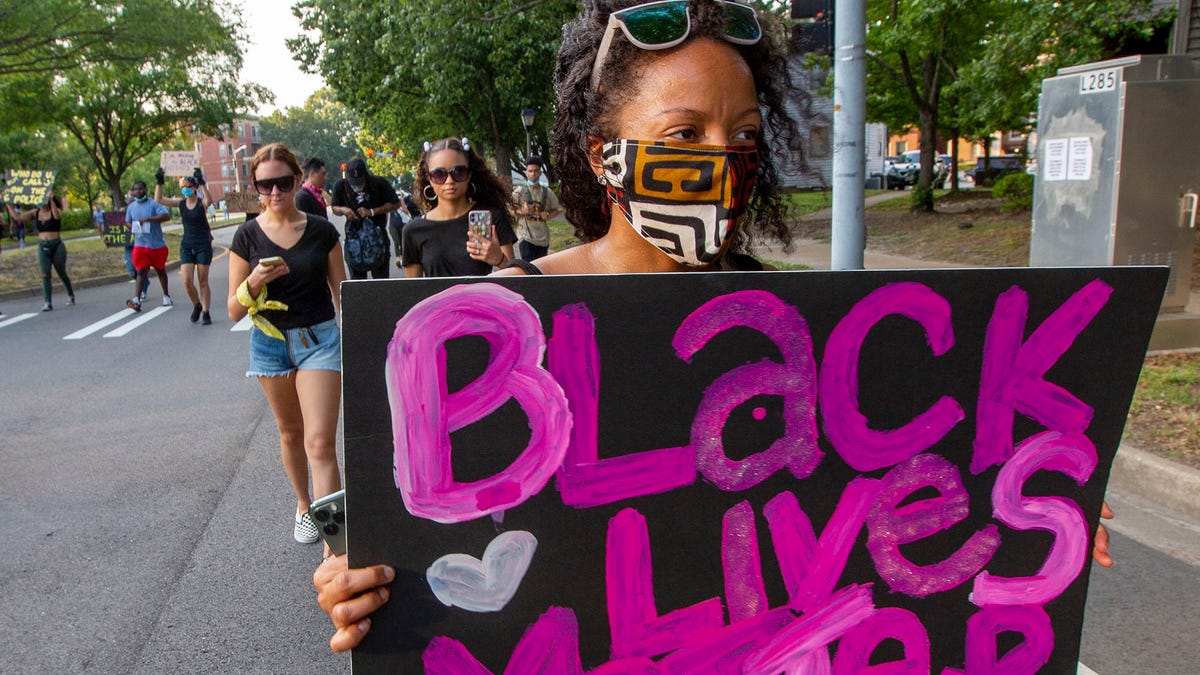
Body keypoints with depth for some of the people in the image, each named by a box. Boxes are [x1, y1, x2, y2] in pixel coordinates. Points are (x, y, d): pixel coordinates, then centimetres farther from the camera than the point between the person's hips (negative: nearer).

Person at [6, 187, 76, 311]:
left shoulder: (56, 211, -8)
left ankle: (71, 295, 32)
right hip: (42, 246, 4)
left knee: (61, 273, 9)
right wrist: (9, 204, -9)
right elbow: (17, 217, -1)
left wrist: (51, 199, -40)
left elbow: (56, 216, -33)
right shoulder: (35, 213, 5)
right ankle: (48, 302, -5)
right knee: (45, 275, -4)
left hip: (56, 246, -4)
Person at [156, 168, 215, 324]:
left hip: (203, 244, -3)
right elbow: (158, 199, -4)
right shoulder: (181, 203, 3)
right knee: (187, 281, -6)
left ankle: (205, 313, 11)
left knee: (203, 281, 2)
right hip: (187, 245, 3)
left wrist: (202, 183, -40)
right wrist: (159, 183, -13)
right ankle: (197, 305, 19)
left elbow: (209, 200, -33)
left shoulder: (202, 203, -8)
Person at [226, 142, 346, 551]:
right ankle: (303, 507, 41)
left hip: (320, 338, -2)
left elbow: (341, 292, 5)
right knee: (291, 433, 19)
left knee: (320, 443, -10)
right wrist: (256, 281, -23)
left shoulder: (321, 231, -4)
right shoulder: (248, 236, -4)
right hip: (271, 343, 2)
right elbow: (234, 311, -4)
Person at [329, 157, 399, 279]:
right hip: (353, 236, 2)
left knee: (381, 278, 1)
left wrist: (372, 212, -16)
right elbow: (335, 208, 9)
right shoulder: (340, 186, -5)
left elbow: (395, 204, -6)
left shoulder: (379, 183, -11)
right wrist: (343, 210, -15)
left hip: (378, 236, -2)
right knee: (356, 278, 7)